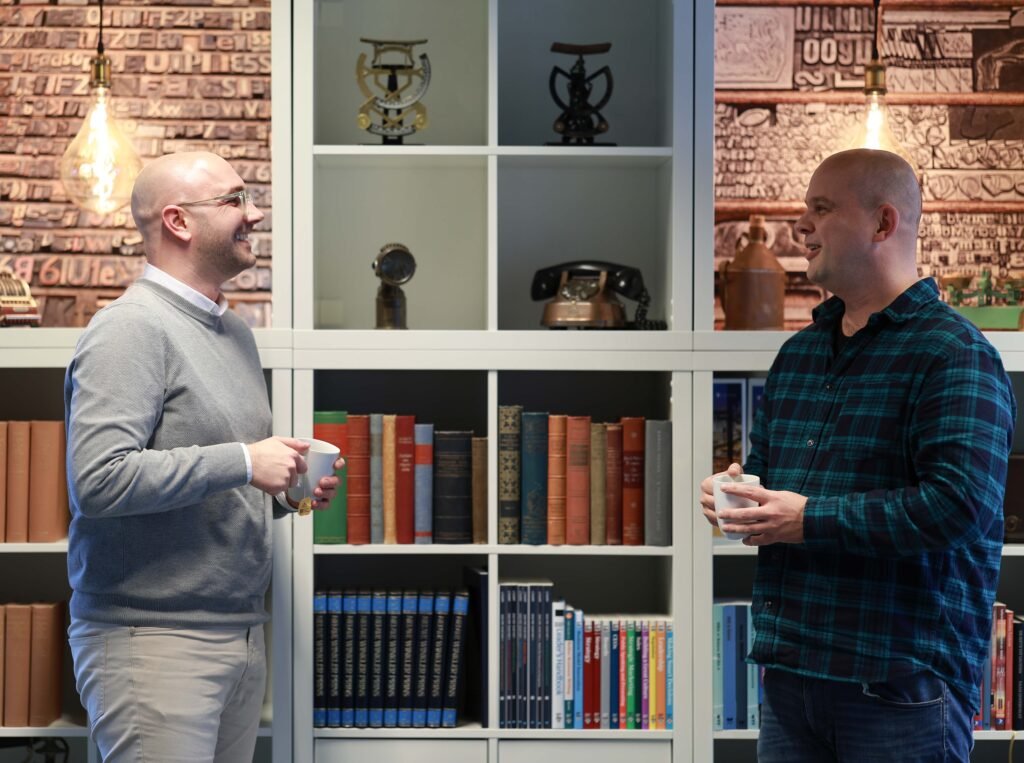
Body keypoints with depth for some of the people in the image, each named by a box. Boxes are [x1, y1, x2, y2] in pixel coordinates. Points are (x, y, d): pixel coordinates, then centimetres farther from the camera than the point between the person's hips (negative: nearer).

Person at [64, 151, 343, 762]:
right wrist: (244, 464, -20)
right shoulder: (132, 328, -12)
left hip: (243, 636, 8)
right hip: (153, 638, -8)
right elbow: (98, 480, -24)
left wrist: (285, 490, 6)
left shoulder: (234, 331, 16)